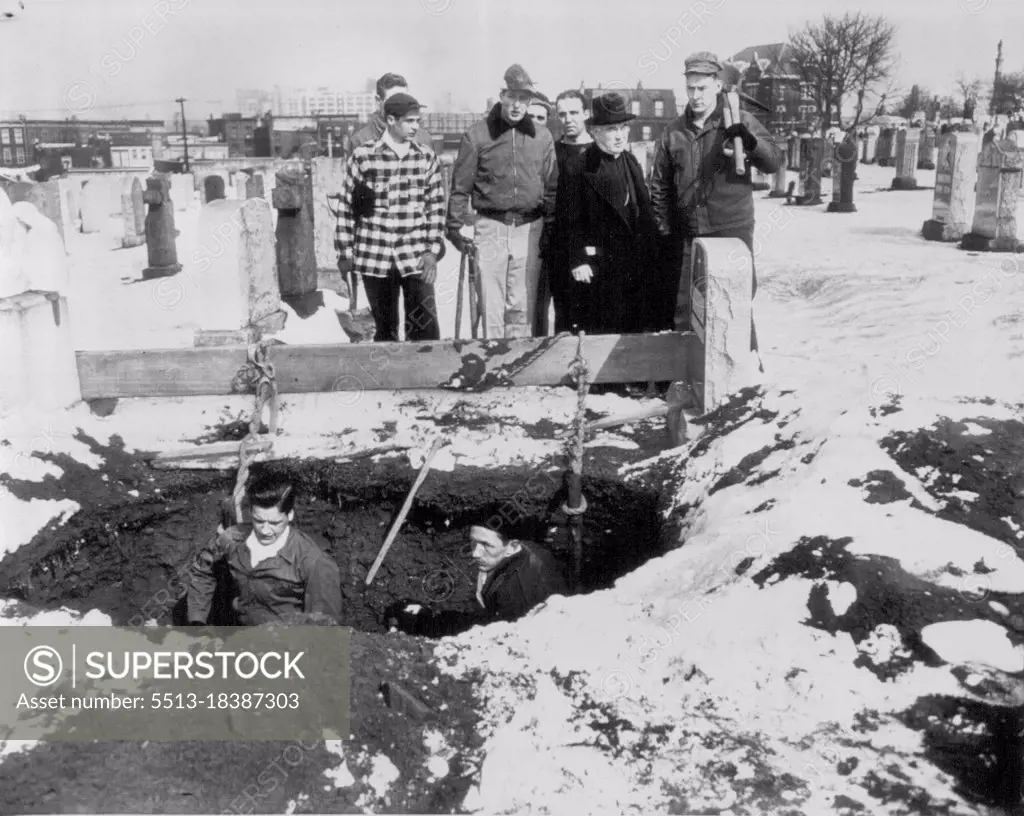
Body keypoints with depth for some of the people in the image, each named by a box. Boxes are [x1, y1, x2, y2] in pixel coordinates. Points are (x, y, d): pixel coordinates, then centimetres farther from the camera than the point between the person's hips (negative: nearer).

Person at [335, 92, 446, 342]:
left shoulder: (427, 157, 5)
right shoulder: (363, 156, -2)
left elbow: (436, 207, 7)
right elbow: (346, 206, 3)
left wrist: (433, 250, -1)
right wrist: (345, 253, 3)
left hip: (416, 258, 1)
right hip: (375, 257, -1)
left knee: (426, 329, -7)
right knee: (385, 329, 10)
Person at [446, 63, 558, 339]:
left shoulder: (542, 137, 8)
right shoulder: (477, 135, 1)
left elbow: (551, 186, 13)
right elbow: (460, 186, 3)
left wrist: (551, 228, 11)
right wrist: (455, 228, 1)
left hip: (529, 228, 2)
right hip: (490, 227, -2)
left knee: (522, 306, 4)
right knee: (491, 306, 0)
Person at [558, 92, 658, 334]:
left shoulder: (631, 162, 13)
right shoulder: (578, 168, -8)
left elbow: (644, 209, 16)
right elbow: (570, 220, -9)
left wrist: (650, 253, 10)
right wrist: (578, 260, -15)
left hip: (636, 264, 6)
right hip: (599, 267, -6)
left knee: (637, 329, 10)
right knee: (602, 334, -2)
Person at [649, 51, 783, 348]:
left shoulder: (740, 122, 0)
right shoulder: (673, 132, 8)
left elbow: (774, 162, -8)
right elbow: (660, 187, 12)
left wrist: (750, 141, -27)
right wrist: (664, 232, 6)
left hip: (733, 231, -3)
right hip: (687, 236, 3)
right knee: (682, 308, 9)